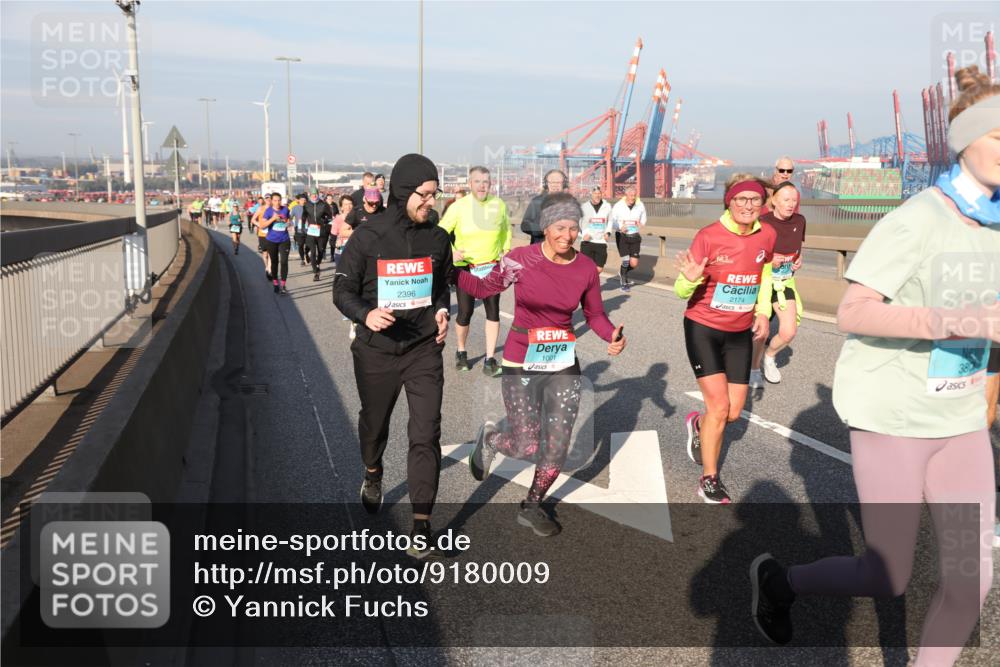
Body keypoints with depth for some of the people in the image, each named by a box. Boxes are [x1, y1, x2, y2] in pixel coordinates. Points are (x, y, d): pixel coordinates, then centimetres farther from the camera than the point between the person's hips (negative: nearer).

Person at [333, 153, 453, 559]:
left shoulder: (437, 238, 1)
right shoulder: (368, 237, -9)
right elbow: (342, 290, -4)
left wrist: (441, 310, -4)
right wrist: (365, 314, -24)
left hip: (424, 349, 1)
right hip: (376, 351, -1)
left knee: (426, 435, -7)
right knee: (374, 423, 20)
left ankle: (421, 527, -1)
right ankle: (372, 475, 54)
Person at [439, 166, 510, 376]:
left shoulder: (499, 205, -2)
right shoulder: (459, 206, -11)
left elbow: (506, 230, 16)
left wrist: (506, 250, 6)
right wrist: (450, 251, -22)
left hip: (492, 266, 2)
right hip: (465, 267, -2)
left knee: (493, 311, -1)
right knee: (465, 312, 2)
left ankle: (490, 359, 7)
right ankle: (461, 352, 28)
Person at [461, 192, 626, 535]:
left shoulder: (586, 268, -5)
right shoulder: (521, 259, -13)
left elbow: (595, 314, 6)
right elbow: (483, 288, 0)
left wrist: (612, 335, -13)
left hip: (564, 365, 3)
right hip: (521, 365, -3)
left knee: (557, 447, 4)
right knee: (528, 447, -3)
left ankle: (531, 507, 32)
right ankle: (490, 438, 34)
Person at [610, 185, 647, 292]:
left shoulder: (640, 206, -2)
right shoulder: (618, 206, -9)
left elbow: (643, 219, 14)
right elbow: (612, 222, -3)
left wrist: (641, 224, -11)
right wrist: (620, 228, -23)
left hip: (635, 236, 3)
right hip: (622, 236, -2)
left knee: (634, 263, -4)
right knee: (626, 260, -7)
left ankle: (622, 273, 30)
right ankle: (624, 283, 16)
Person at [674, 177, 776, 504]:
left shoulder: (767, 235, -4)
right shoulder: (708, 236, -18)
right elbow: (682, 291, -15)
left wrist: (762, 311, 9)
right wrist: (691, 279, -37)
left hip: (740, 332, 5)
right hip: (703, 329, -5)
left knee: (733, 412, 7)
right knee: (719, 407, -9)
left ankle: (698, 424, 43)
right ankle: (709, 480, 10)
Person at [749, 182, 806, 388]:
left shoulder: (799, 221, -1)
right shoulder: (762, 223, -18)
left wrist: (799, 260, -3)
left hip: (785, 282, 5)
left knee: (789, 332, -4)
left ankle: (769, 356, 28)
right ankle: (754, 368, 24)